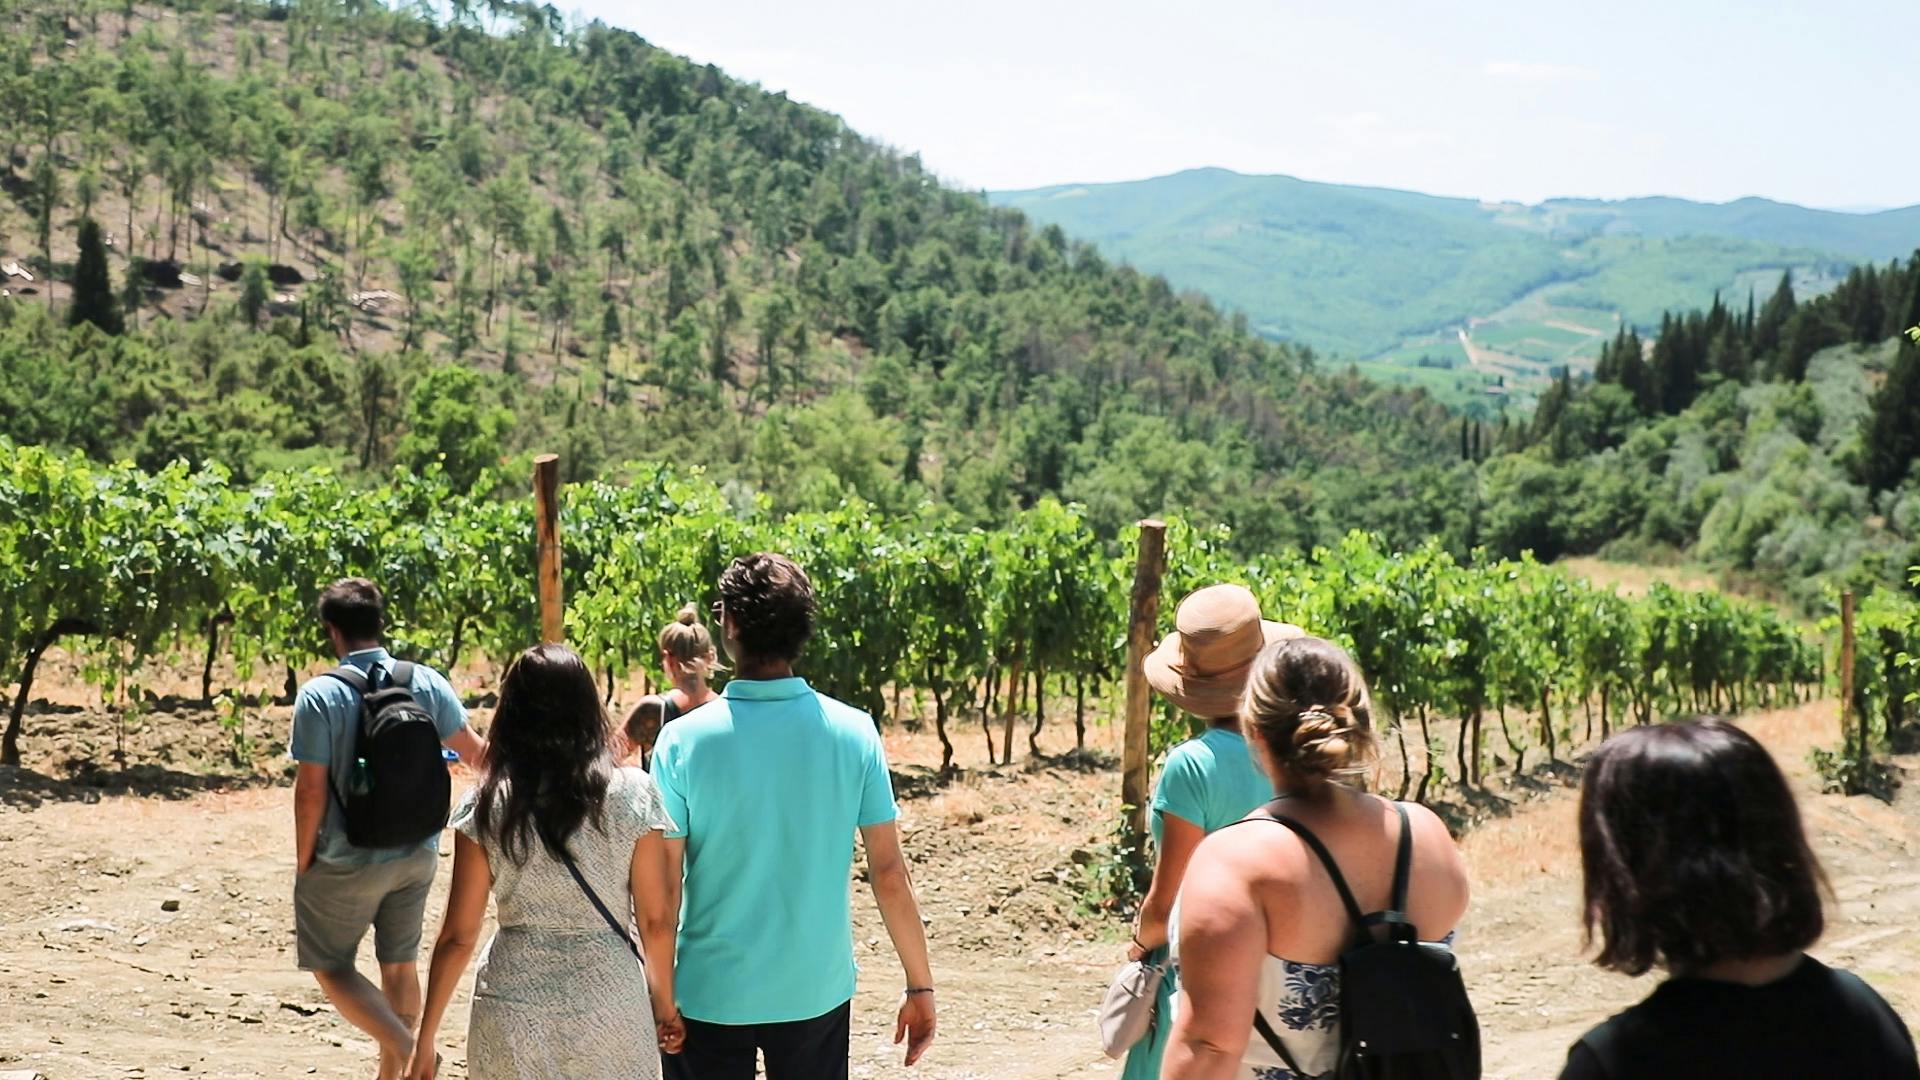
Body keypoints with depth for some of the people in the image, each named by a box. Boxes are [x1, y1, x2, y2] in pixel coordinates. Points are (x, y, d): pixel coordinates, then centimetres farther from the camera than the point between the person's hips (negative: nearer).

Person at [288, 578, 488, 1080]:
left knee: (331, 964, 11)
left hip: (348, 859, -5)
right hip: (417, 853, 5)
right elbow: (473, 750, 7)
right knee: (399, 963, 19)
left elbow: (311, 788, -17)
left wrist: (303, 860, -3)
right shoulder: (428, 682, -5)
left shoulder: (320, 695, -16)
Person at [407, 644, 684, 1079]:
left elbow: (458, 935, -4)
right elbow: (656, 918, -3)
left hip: (512, 1015, 1)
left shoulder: (485, 806, -6)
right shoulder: (633, 793, -7)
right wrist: (664, 1003, 11)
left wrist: (426, 1036, 6)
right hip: (610, 1007, -1)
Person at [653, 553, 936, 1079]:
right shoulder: (854, 733, -9)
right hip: (817, 991, 2)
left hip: (711, 994, -1)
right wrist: (919, 985, 4)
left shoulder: (683, 739, -13)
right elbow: (889, 875, -6)